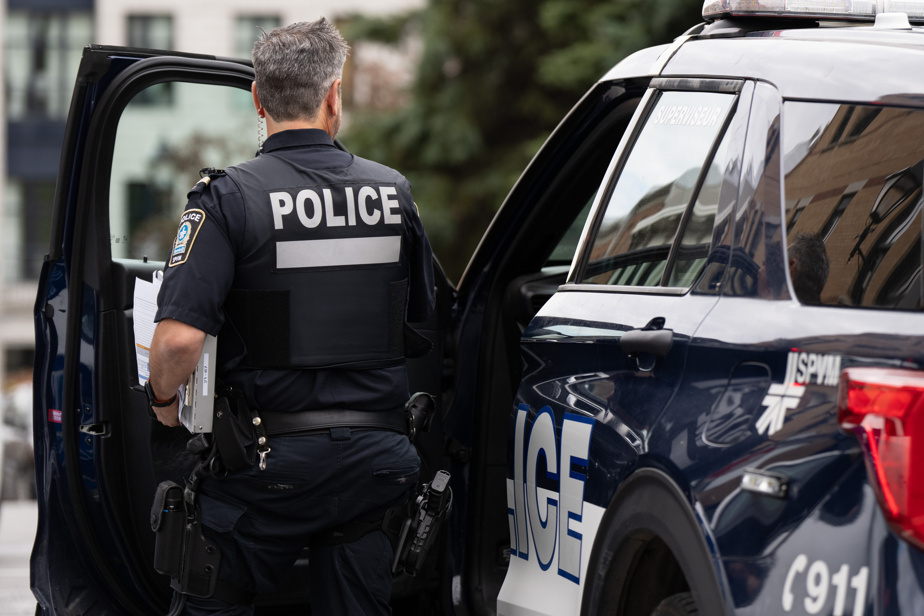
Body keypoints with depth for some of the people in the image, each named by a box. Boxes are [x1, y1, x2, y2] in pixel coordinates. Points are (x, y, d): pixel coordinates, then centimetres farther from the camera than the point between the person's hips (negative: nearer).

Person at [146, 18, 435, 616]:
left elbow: (179, 338, -20)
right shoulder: (394, 191, 3)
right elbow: (424, 321, 15)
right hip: (378, 459, 4)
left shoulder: (229, 197, -11)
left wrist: (164, 401, 0)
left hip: (274, 458, -4)